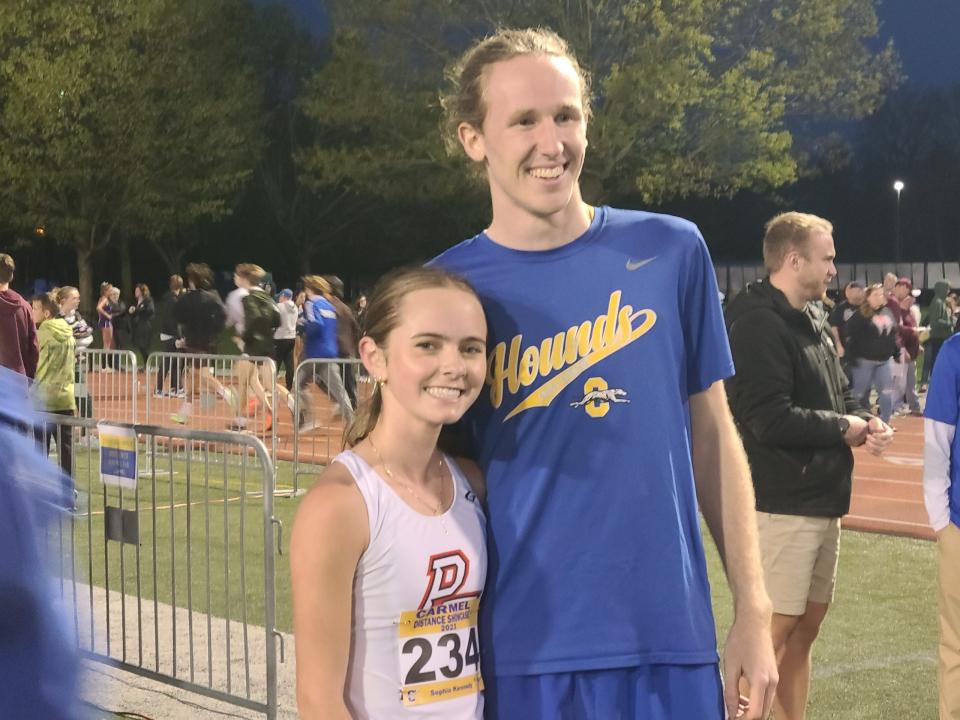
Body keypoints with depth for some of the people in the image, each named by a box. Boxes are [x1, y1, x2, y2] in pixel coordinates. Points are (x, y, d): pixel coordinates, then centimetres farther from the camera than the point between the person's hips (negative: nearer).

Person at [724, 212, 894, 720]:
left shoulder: (813, 320, 14)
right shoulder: (759, 323, -17)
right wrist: (843, 428, -12)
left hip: (824, 501, 10)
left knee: (806, 626, 16)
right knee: (772, 631, -7)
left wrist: (865, 422, 0)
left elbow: (837, 394, 22)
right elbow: (771, 419, -25)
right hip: (782, 504, -10)